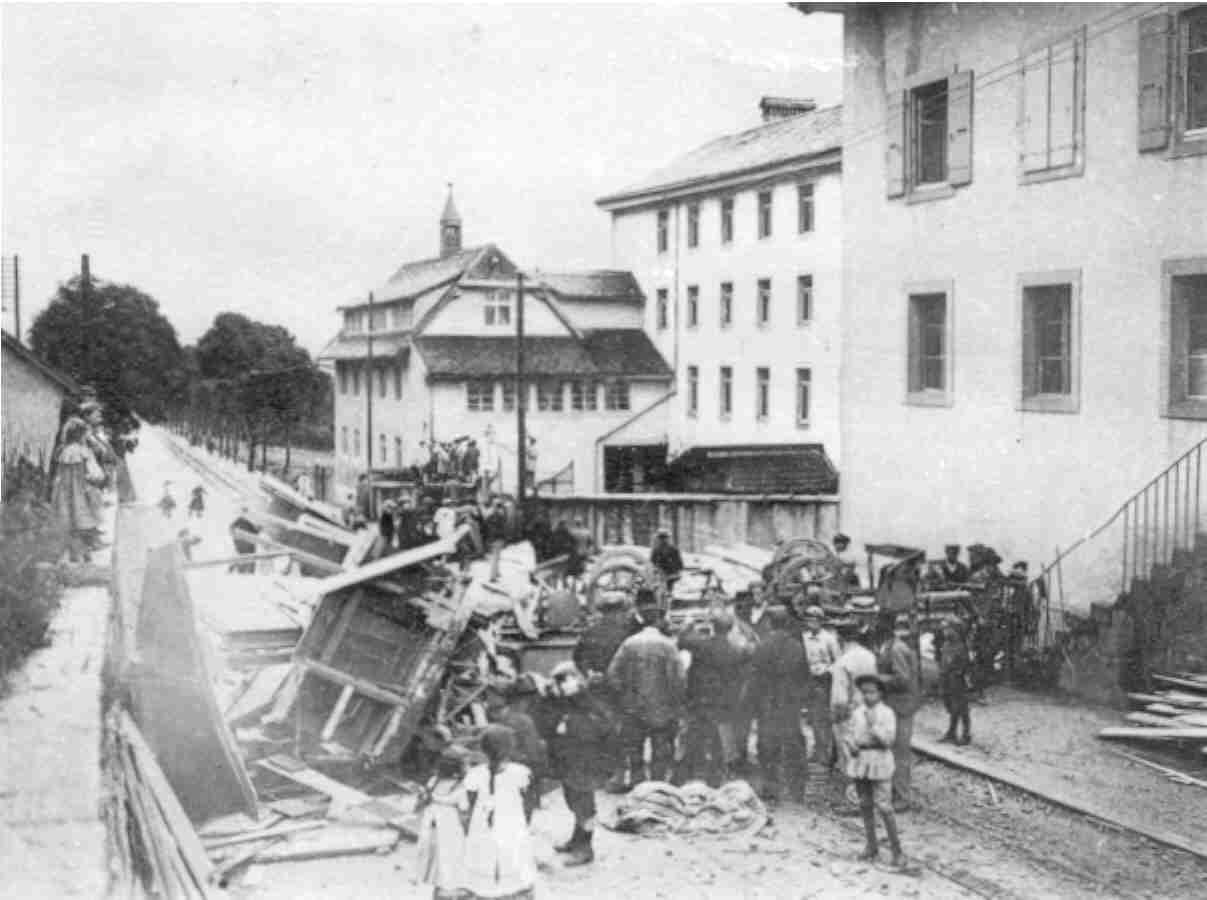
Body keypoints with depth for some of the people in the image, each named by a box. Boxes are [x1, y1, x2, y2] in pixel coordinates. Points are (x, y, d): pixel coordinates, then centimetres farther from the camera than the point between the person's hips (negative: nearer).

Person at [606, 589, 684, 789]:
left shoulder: (629, 644, -3)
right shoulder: (668, 645, -10)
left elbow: (613, 673, -5)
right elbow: (677, 678, -13)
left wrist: (623, 698, 6)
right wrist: (676, 704, -1)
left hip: (633, 710, 2)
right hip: (662, 710, -2)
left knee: (634, 754, 13)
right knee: (661, 754, 10)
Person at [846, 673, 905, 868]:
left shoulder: (887, 713, -6)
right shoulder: (857, 713, 6)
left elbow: (889, 739, -12)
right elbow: (850, 734, 14)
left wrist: (873, 725, -21)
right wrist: (851, 745, -6)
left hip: (880, 763, -5)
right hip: (859, 762, 5)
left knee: (884, 807, -8)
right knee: (865, 805, 11)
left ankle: (896, 849, 1)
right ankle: (871, 846, 23)